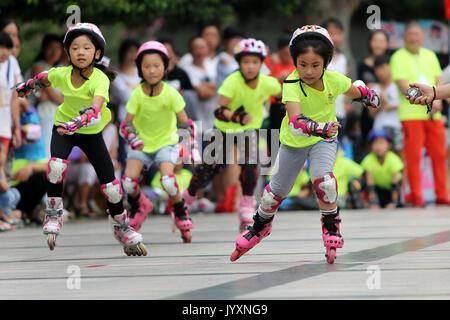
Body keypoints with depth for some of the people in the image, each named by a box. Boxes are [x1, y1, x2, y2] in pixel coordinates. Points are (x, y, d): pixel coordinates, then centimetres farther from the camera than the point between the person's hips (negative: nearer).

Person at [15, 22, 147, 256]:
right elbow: (43, 79, 7)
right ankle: (53, 215, -10)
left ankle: (122, 228, 20)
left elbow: (95, 112, -44)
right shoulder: (61, 74, -18)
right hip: (63, 127, 1)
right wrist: (28, 86, 27)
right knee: (56, 164, -29)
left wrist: (77, 122, -62)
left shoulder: (100, 80, -28)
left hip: (91, 133, -1)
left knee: (110, 182, -5)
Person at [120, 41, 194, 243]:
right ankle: (138, 206, 18)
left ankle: (181, 213, 3)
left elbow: (184, 121, -17)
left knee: (167, 180, -26)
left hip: (166, 142, -2)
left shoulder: (170, 94, -16)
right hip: (141, 142, 2)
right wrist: (133, 138, -32)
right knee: (128, 181, -17)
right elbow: (127, 123, -12)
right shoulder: (138, 94, -14)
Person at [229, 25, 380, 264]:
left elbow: (356, 92, 5)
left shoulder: (333, 80, -21)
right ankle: (260, 226, 41)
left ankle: (331, 228, -2)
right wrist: (316, 127, -62)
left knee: (323, 180, -26)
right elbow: (295, 121, -47)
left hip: (324, 139, 0)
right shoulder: (291, 84, -31)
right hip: (294, 142, 0)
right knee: (277, 189, 12)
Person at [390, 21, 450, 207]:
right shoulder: (398, 57, -1)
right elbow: (404, 87, -9)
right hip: (411, 115, -5)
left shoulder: (430, 56, 17)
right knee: (413, 156, -7)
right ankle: (416, 196, 0)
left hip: (433, 115, 5)